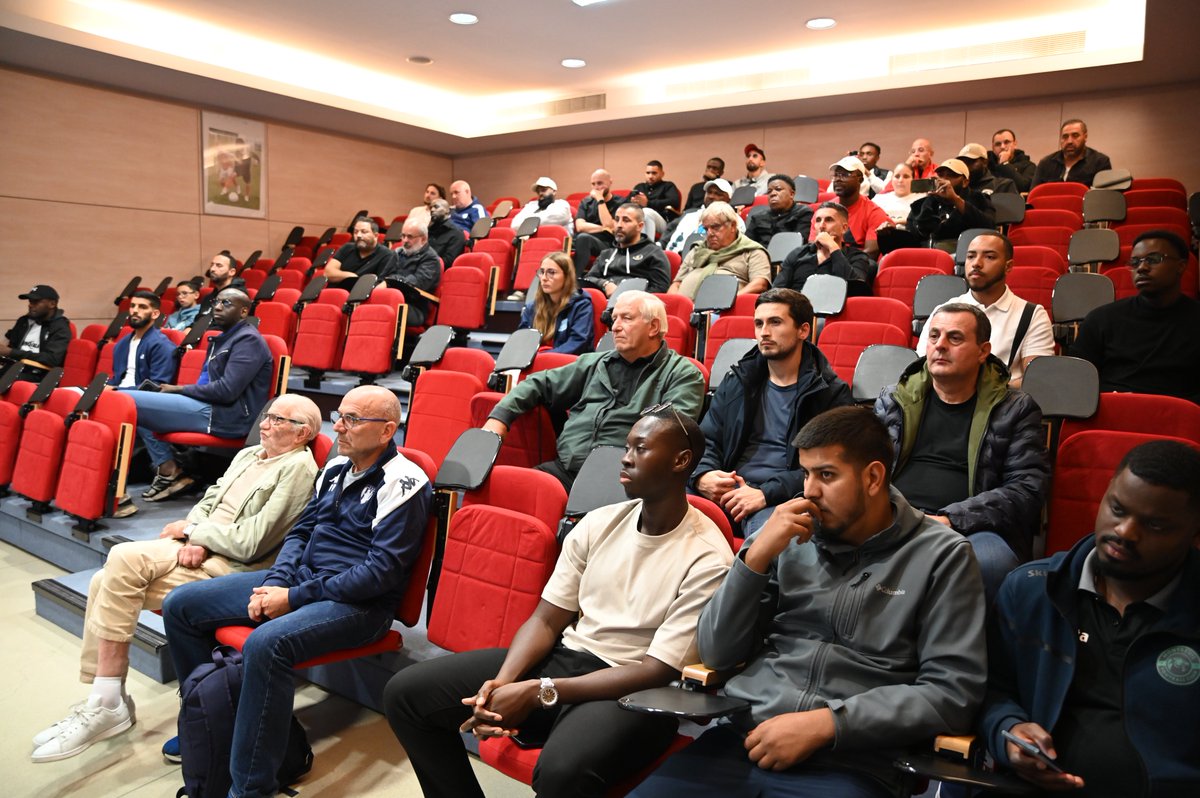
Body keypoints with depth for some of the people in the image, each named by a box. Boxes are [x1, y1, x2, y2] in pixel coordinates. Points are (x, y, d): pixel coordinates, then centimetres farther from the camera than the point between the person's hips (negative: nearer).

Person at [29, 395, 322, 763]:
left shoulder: (298, 468, -13)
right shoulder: (248, 455, 16)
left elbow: (249, 542, -18)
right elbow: (208, 501, 15)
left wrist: (189, 530, -6)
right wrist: (193, 541, -6)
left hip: (227, 566, -9)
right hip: (199, 548, 9)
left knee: (124, 558, -23)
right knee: (106, 581, -5)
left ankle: (107, 705, -12)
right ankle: (103, 701, 5)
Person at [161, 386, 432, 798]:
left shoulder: (402, 484, -14)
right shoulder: (336, 468, 11)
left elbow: (382, 571, -20)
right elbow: (301, 531, 18)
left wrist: (295, 598, -18)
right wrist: (275, 582, -2)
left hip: (359, 602, -9)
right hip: (298, 578, 9)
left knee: (266, 643, -36)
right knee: (179, 605, 5)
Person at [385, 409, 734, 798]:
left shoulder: (707, 558, -13)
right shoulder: (598, 524, 3)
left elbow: (659, 672, -16)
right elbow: (546, 621, 5)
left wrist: (539, 693, -21)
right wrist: (503, 681, -16)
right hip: (563, 659, 6)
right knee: (406, 691, -5)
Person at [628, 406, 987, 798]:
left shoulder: (941, 556, 1)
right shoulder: (788, 537, 8)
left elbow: (953, 691, -5)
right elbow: (716, 654, 7)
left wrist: (825, 723, -13)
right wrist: (756, 555, -6)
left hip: (849, 762, -2)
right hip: (740, 738, 3)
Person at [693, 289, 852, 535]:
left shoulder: (832, 394, 4)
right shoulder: (737, 382, 18)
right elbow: (706, 440, 16)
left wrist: (765, 494, -18)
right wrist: (702, 475, -8)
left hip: (783, 497, -4)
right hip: (727, 492, 4)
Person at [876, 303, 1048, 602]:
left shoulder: (1015, 409, 13)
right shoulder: (892, 399, 21)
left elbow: (1027, 488, 2)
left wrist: (950, 519, -12)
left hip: (969, 531, -1)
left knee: (991, 560, -38)